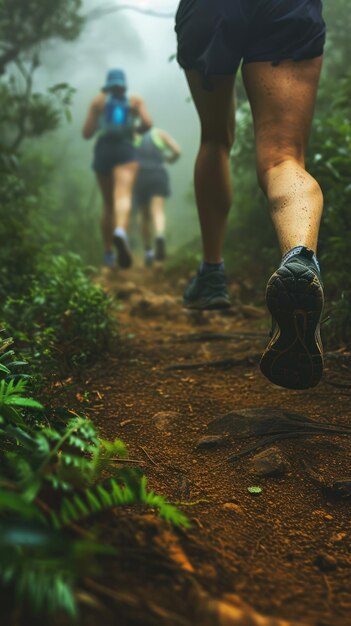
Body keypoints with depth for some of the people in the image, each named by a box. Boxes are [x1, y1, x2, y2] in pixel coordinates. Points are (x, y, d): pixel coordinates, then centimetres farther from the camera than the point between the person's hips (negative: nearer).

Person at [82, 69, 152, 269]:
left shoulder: (99, 100, 13)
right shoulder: (136, 100, 14)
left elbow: (86, 133, 7)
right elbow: (148, 123, -2)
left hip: (103, 152, 2)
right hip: (125, 152, -2)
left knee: (108, 204, 15)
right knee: (123, 198, -23)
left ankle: (108, 253, 16)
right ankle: (120, 233, -54)